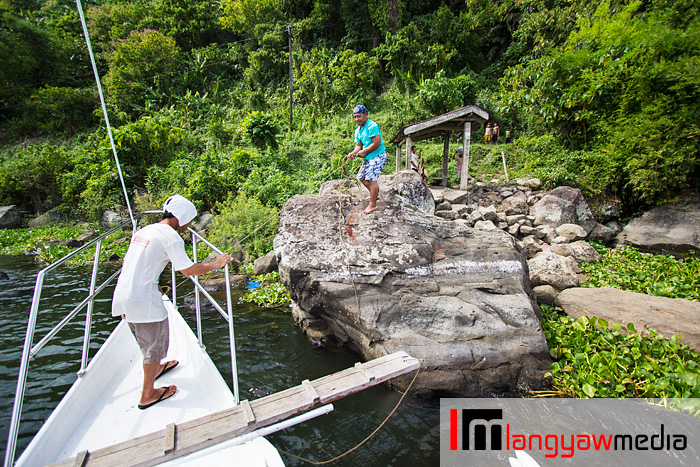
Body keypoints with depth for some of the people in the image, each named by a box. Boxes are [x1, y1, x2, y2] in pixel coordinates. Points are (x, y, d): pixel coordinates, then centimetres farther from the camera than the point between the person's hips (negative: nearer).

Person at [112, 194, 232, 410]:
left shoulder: (144, 230, 12)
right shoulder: (170, 236, -15)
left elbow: (127, 262, 19)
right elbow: (188, 269, -19)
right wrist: (215, 264, -6)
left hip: (124, 294, 9)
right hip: (144, 299, -9)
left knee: (146, 339, 29)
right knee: (155, 343, 9)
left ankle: (155, 368, 53)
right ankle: (148, 395, 25)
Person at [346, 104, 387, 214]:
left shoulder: (372, 126, -17)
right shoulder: (358, 130, 12)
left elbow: (377, 143, -23)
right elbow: (358, 145, 14)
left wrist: (364, 152, -16)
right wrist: (352, 153, -7)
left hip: (377, 156, -10)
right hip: (368, 157, 10)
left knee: (371, 179, -14)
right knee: (361, 177, 15)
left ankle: (372, 204, -5)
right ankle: (375, 194, 35)